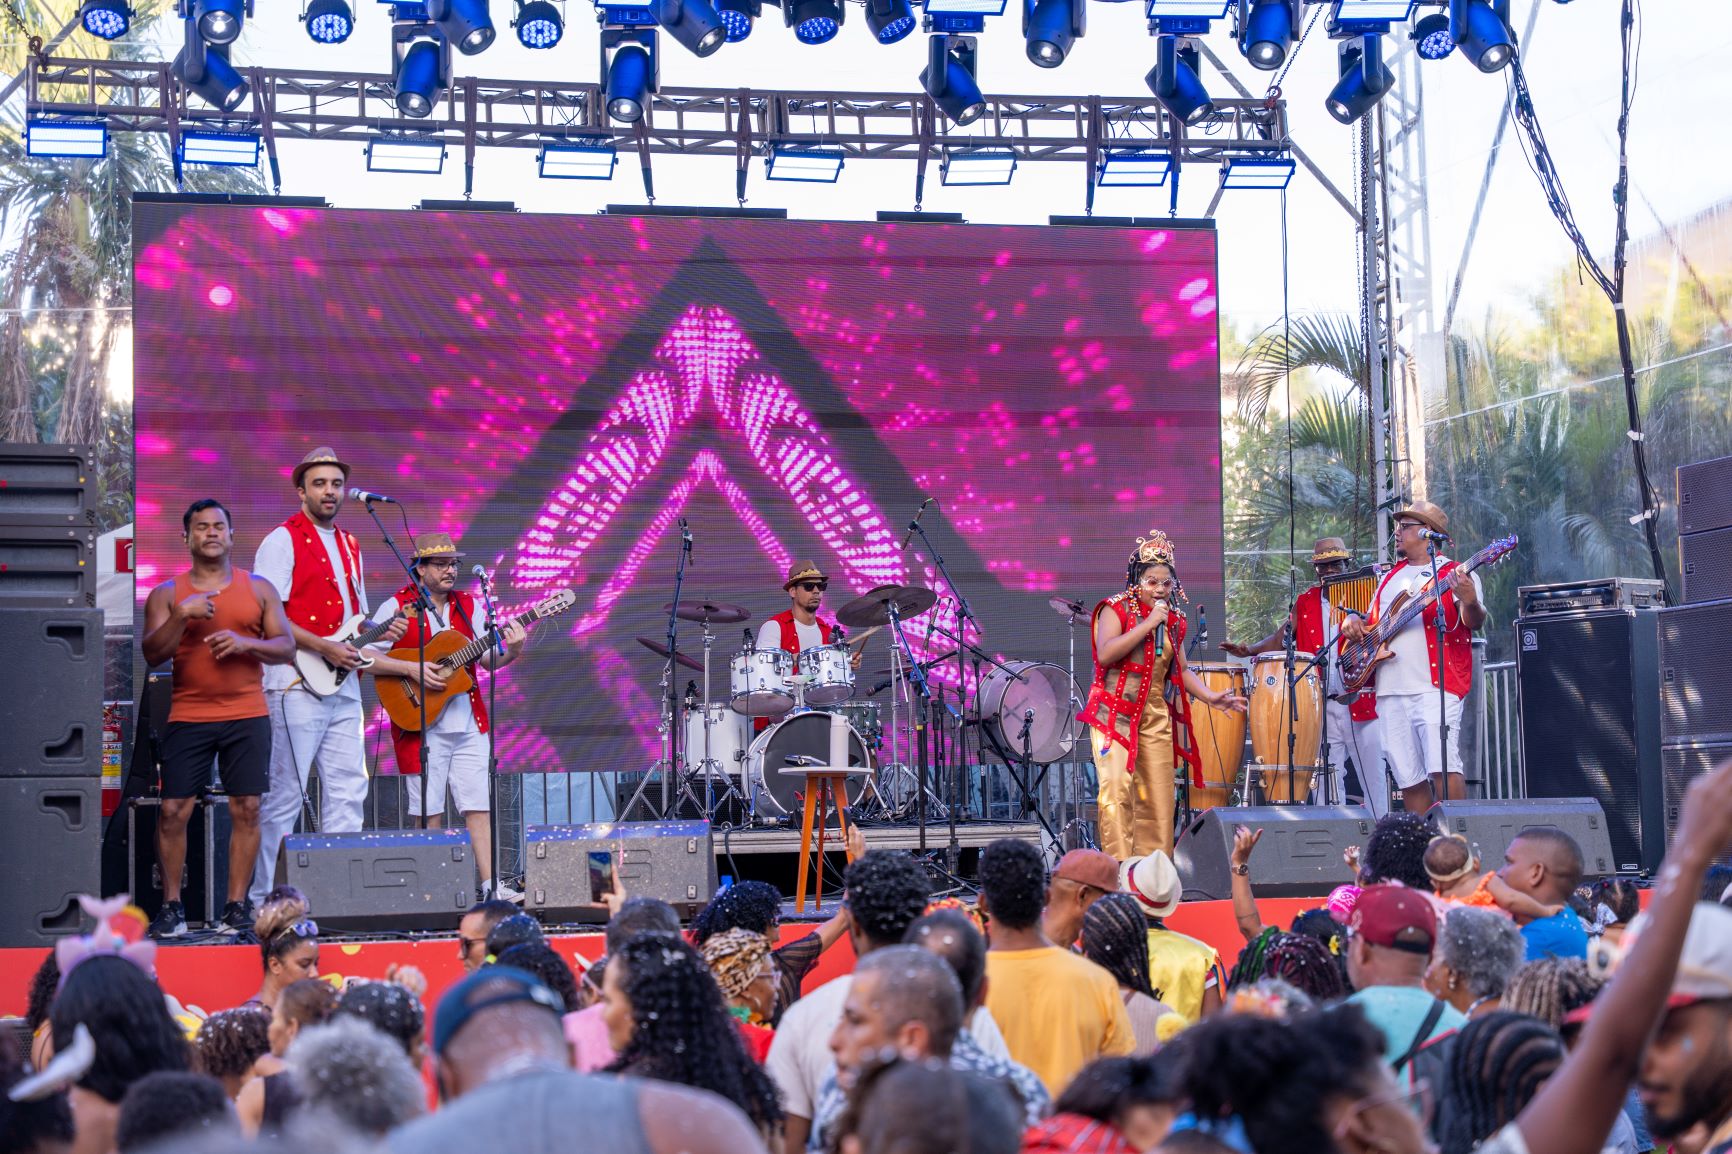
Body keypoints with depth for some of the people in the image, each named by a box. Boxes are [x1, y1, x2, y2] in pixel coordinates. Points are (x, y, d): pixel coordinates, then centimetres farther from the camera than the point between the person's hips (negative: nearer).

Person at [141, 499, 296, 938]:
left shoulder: (259, 589, 10)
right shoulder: (167, 594, 9)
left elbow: (286, 648, 7)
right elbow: (152, 654, -1)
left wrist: (246, 643, -12)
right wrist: (183, 615, -15)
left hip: (247, 716, 0)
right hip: (187, 717, 0)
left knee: (246, 808, -4)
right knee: (173, 810, -5)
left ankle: (237, 904, 4)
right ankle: (171, 905, 5)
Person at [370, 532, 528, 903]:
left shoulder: (469, 606, 12)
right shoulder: (398, 607, -3)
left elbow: (489, 656, 6)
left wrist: (511, 650, -16)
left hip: (468, 723, 4)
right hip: (422, 724, -4)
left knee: (479, 806, 1)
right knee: (430, 813, -1)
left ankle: (491, 886, 1)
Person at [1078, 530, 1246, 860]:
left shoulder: (1174, 620, 13)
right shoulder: (1116, 609, -4)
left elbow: (1180, 670, 19)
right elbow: (1105, 654, -20)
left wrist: (1210, 697, 4)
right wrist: (1148, 624, -18)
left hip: (1157, 716, 5)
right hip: (1115, 712, -5)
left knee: (1158, 796, 2)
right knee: (1117, 789, -16)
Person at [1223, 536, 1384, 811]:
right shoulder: (1305, 603, 13)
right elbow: (1281, 638, 13)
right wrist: (1249, 651, -1)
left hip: (1360, 703, -3)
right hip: (1320, 707, 3)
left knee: (1373, 776, -1)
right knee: (1326, 779, 3)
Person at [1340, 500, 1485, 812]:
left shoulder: (1453, 574, 2)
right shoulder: (1390, 577, 23)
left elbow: (1475, 621, -10)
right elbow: (1372, 622, 31)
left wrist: (1469, 602, -32)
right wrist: (1354, 622, 8)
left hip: (1434, 686, -6)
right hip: (1390, 692, 7)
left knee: (1443, 767, -19)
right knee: (1408, 778, 5)